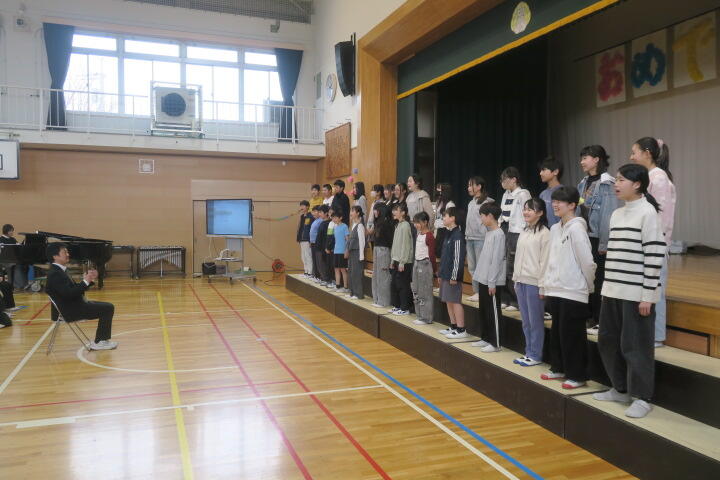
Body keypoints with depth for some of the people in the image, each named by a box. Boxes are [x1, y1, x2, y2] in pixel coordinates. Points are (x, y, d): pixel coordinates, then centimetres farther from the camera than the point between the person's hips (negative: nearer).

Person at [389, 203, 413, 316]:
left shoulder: (405, 226, -13)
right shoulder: (398, 226, 13)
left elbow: (406, 245, -17)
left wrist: (402, 262, -17)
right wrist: (393, 261, 16)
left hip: (404, 262, -9)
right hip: (397, 261, 9)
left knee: (403, 285, -3)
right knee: (394, 285, 14)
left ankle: (405, 309, 5)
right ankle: (396, 306, 24)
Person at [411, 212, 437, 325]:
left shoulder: (429, 236, -13)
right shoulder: (418, 234, 12)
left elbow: (432, 254, -12)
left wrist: (434, 269, -10)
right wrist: (415, 264, 14)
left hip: (425, 264, -9)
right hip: (417, 263, 9)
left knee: (425, 292, -2)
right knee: (416, 291, 12)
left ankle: (426, 318, 5)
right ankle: (420, 316, 21)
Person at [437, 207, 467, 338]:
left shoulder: (458, 235, -15)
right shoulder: (449, 234, 14)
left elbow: (458, 257, -19)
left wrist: (454, 276, -19)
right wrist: (441, 273, 19)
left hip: (453, 276, -9)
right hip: (446, 275, 9)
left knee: (455, 301, -5)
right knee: (448, 301, 13)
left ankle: (461, 330, 1)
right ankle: (453, 326, 22)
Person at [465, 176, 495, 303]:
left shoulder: (486, 202, -8)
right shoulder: (471, 203, 17)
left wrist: (485, 237, -15)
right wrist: (467, 235, 15)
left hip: (481, 239, -9)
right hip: (470, 239, 9)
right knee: (472, 267, 11)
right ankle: (476, 291, 18)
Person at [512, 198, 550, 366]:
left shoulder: (544, 233, -10)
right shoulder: (524, 232, 14)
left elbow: (545, 261, -13)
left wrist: (542, 286, -14)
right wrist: (516, 279, 14)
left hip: (534, 283, -8)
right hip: (521, 281, 8)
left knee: (535, 321, 1)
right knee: (525, 321, 13)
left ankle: (535, 355, 11)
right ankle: (528, 352, 23)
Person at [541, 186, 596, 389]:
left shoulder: (576, 228, -14)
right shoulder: (555, 228, 11)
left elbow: (587, 261, -15)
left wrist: (590, 286, -4)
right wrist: (547, 282, 11)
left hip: (573, 293, -8)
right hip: (555, 291, 8)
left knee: (572, 335, 0)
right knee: (557, 333, 16)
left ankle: (577, 376, 11)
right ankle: (558, 368, 29)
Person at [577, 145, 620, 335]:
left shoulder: (606, 184, -12)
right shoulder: (584, 183, 12)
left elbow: (608, 214, -15)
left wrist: (605, 243, -17)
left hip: (598, 239, -7)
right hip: (584, 237, 8)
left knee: (598, 280, 1)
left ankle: (600, 321, 11)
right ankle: (589, 317, 23)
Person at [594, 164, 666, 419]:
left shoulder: (648, 213, -10)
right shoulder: (616, 214, 13)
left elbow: (655, 256, -14)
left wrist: (648, 295, -15)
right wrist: (607, 285, 16)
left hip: (636, 294, -8)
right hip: (613, 291, 8)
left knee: (635, 346, 0)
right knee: (608, 341, 13)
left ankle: (641, 397, 13)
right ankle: (620, 389, 28)